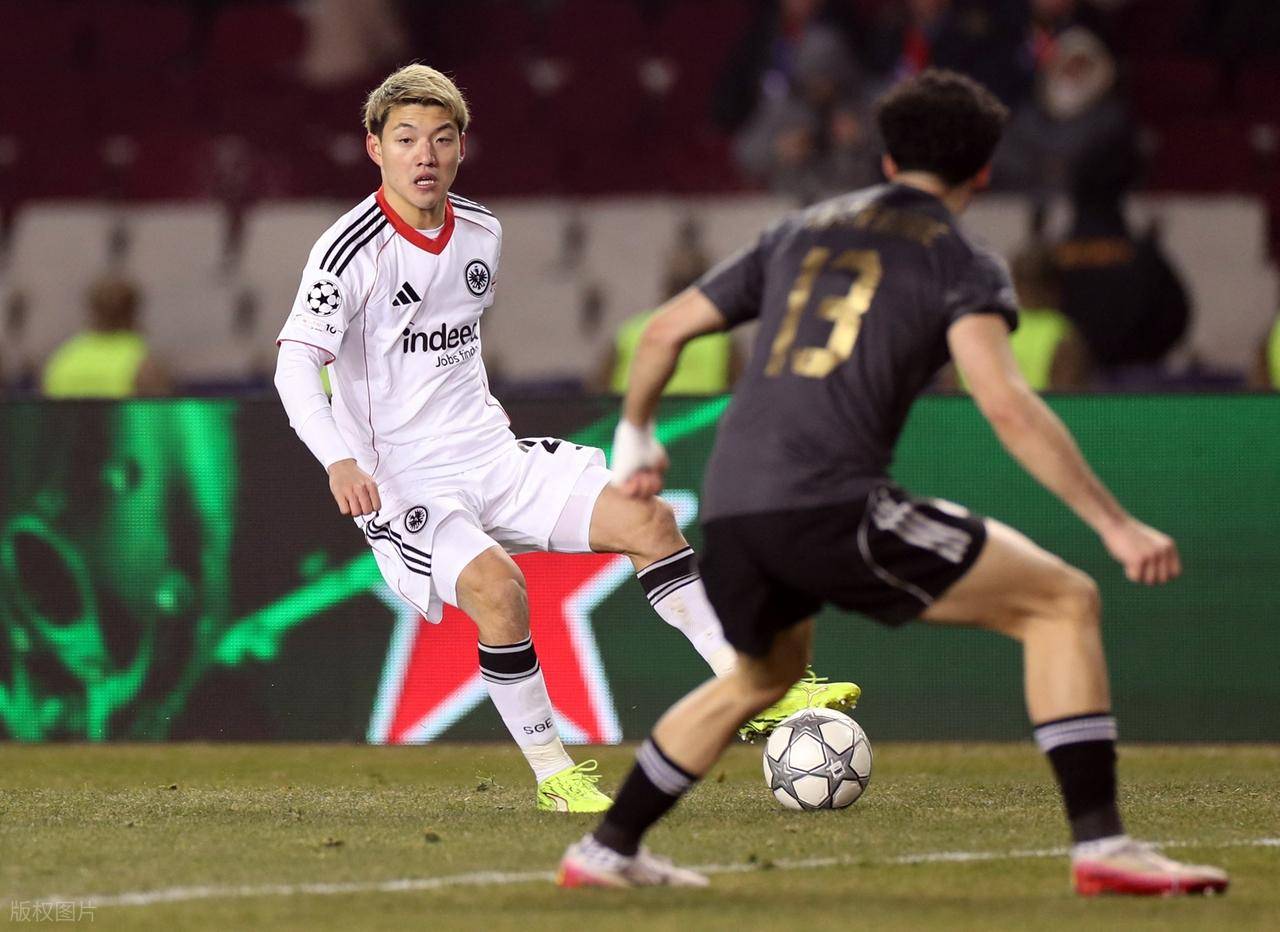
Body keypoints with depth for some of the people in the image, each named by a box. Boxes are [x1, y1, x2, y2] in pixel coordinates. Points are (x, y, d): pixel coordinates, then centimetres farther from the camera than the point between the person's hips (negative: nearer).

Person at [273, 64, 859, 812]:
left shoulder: (482, 231, 6)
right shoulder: (352, 250, -15)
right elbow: (295, 363, -24)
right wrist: (339, 460, -39)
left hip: (493, 460, 7)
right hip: (404, 486, -7)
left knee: (647, 518, -6)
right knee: (496, 583, -31)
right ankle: (553, 776, -16)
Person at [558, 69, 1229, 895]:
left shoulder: (803, 231, 23)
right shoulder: (960, 260, 5)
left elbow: (665, 332, 25)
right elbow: (1006, 406, -10)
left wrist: (637, 438, 42)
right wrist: (1117, 527, -10)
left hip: (730, 508, 7)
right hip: (832, 505, -7)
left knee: (766, 673, 34)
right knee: (1063, 601, 0)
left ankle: (607, 853, 38)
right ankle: (1101, 844, -11)